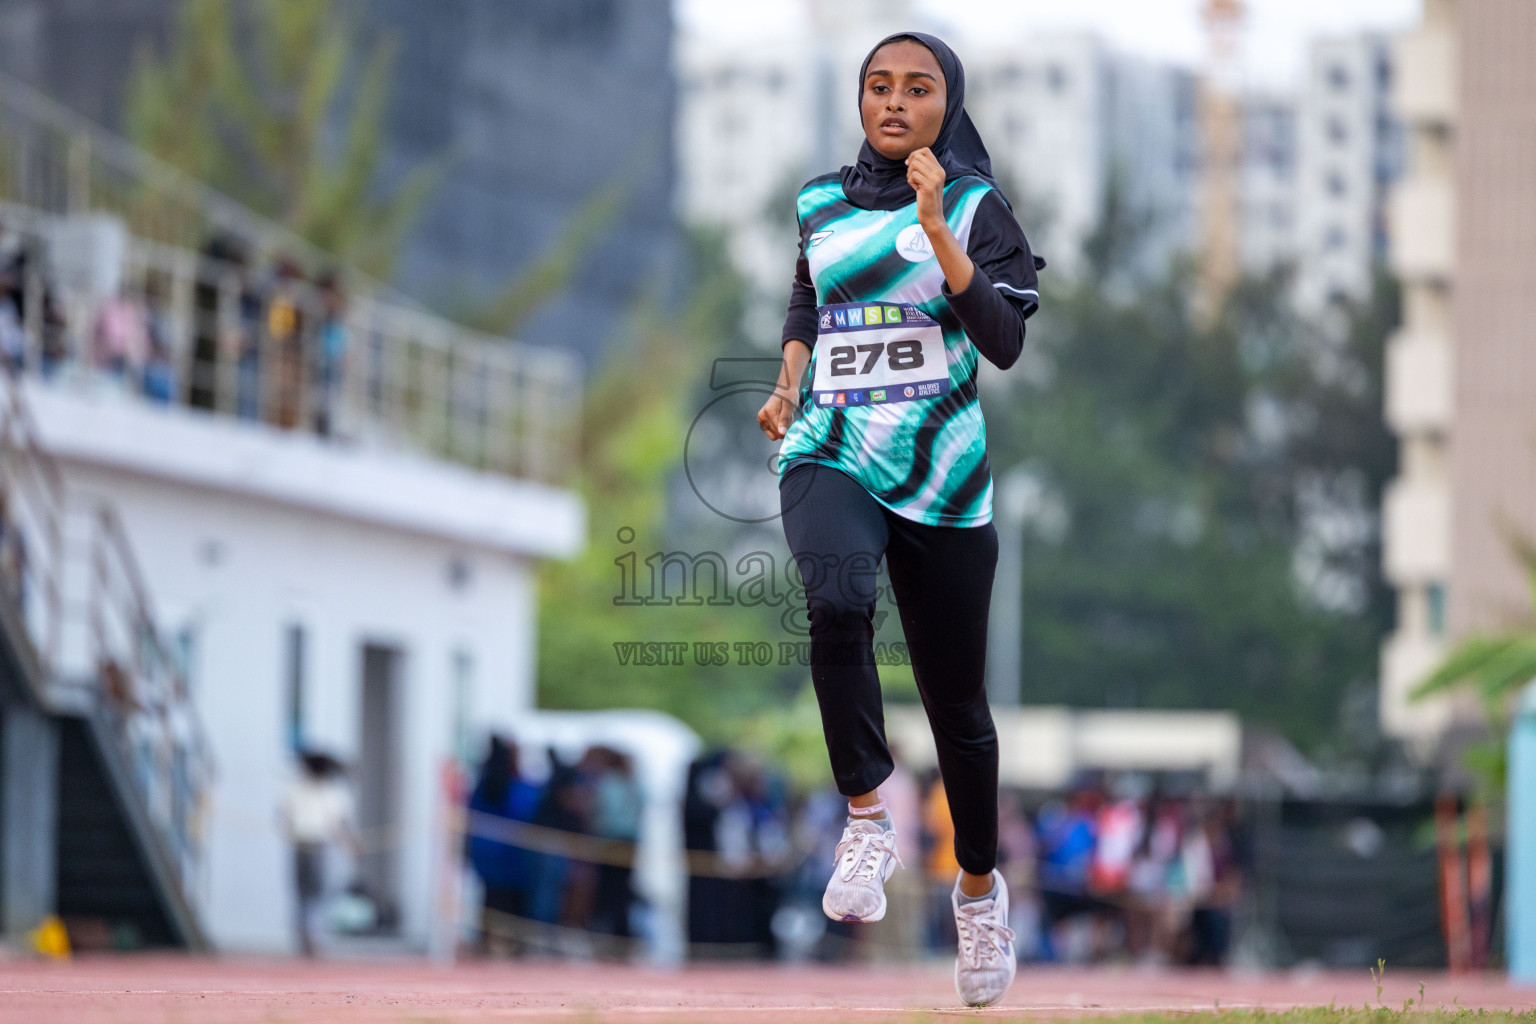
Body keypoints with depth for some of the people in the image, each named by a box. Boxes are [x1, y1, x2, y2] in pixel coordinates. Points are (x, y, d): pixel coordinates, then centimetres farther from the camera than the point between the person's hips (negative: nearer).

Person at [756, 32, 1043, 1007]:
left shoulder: (975, 205, 1)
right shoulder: (822, 201, 10)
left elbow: (1005, 341, -12)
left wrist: (935, 228, -19)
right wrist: (789, 384, 15)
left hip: (942, 477, -1)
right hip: (831, 458, 1)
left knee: (957, 701, 6)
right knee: (838, 598, -34)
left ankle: (980, 887, 29)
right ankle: (868, 820, -22)